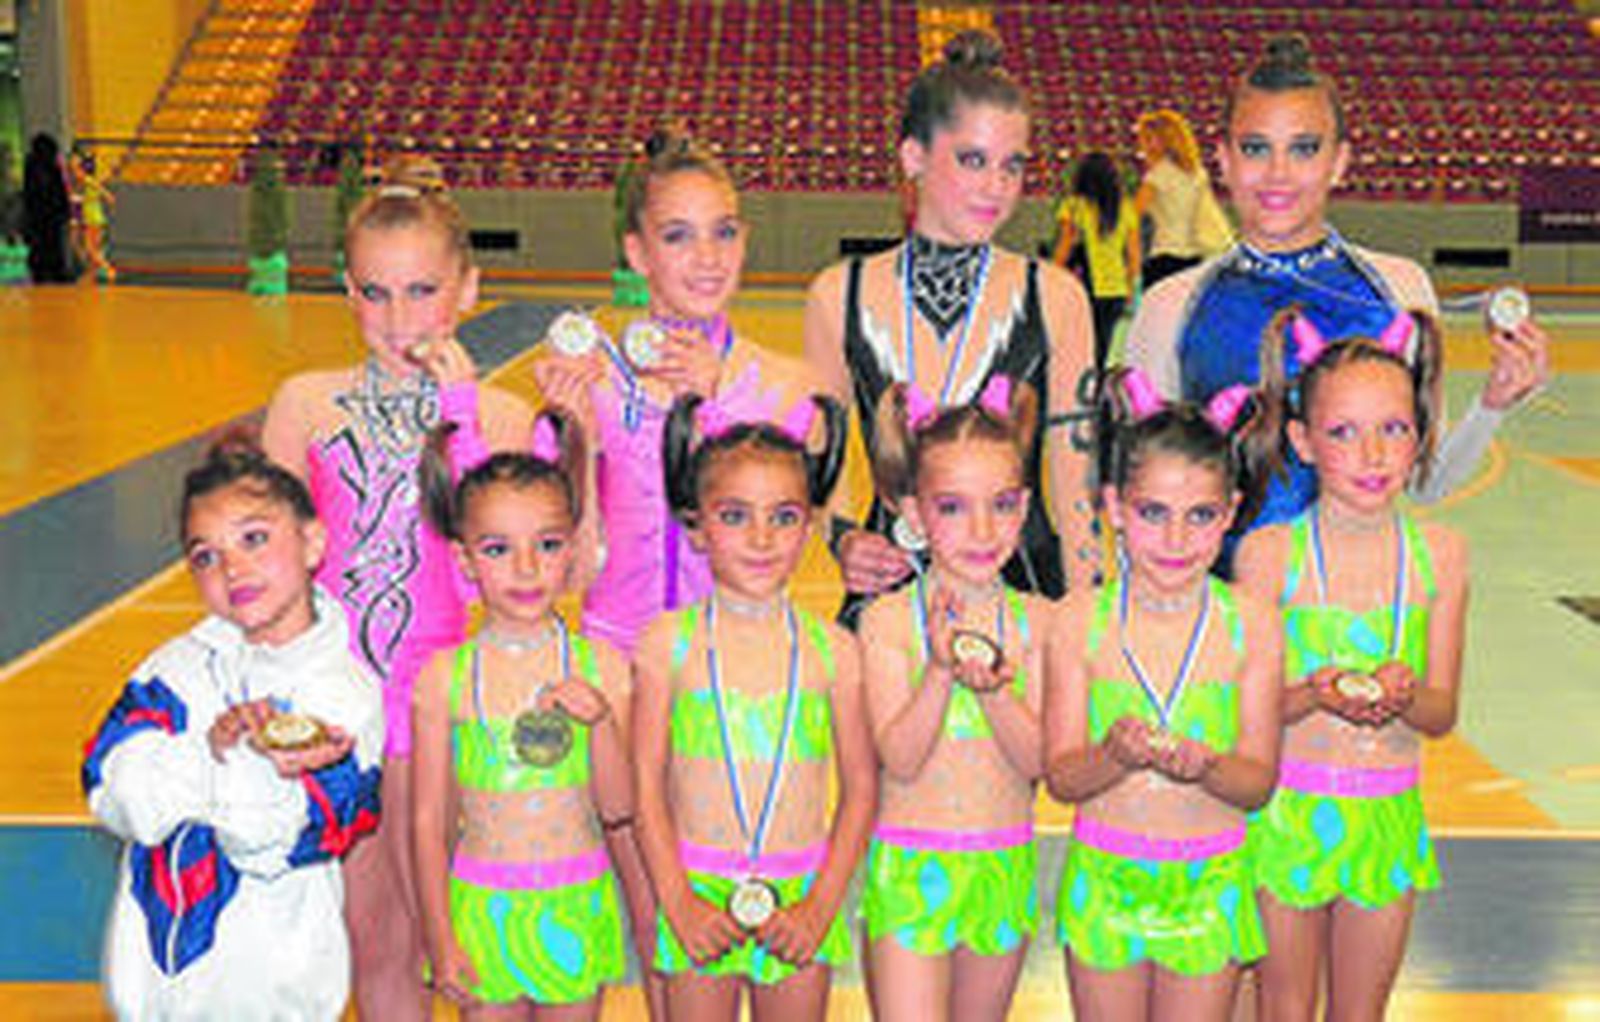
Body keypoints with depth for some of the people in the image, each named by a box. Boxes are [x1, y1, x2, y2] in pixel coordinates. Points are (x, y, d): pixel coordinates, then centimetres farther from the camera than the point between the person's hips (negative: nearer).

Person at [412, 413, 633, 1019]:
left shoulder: (601, 666, -5)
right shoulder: (444, 676, -6)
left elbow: (618, 809, -4)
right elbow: (428, 819, -1)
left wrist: (601, 721, -20)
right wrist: (439, 940, -2)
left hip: (576, 905, 1)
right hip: (483, 906, -1)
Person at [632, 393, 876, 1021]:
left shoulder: (830, 649, 1)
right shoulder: (669, 641, -2)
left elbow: (859, 788, 3)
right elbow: (646, 785, -2)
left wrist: (821, 905, -5)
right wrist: (678, 901, -9)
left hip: (800, 900, 1)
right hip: (699, 895, -1)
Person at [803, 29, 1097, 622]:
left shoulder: (1054, 297, 0)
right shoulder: (838, 296, 2)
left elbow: (1077, 483, 3)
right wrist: (843, 539, -7)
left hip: (1024, 592, 0)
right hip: (886, 594, 1)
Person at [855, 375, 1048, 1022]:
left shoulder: (1034, 621, 0)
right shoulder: (888, 620, -8)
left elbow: (1038, 760, -6)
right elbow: (899, 759, -13)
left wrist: (992, 684, -22)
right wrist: (941, 670, -25)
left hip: (1004, 866, 3)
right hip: (910, 867, -3)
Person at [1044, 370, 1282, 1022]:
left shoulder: (1250, 623, -6)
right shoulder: (1081, 623, -8)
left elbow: (1258, 782, -6)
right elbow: (1061, 776, -7)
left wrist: (1206, 765, -27)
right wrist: (1116, 756, -28)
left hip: (1210, 885, 0)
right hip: (1105, 877, 0)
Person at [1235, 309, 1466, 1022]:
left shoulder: (1440, 554, -2)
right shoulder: (1269, 552, -11)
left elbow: (1442, 713, 1)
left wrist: (1403, 695, -20)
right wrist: (1316, 695, -25)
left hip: (1390, 814, 2)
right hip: (1290, 809, -2)